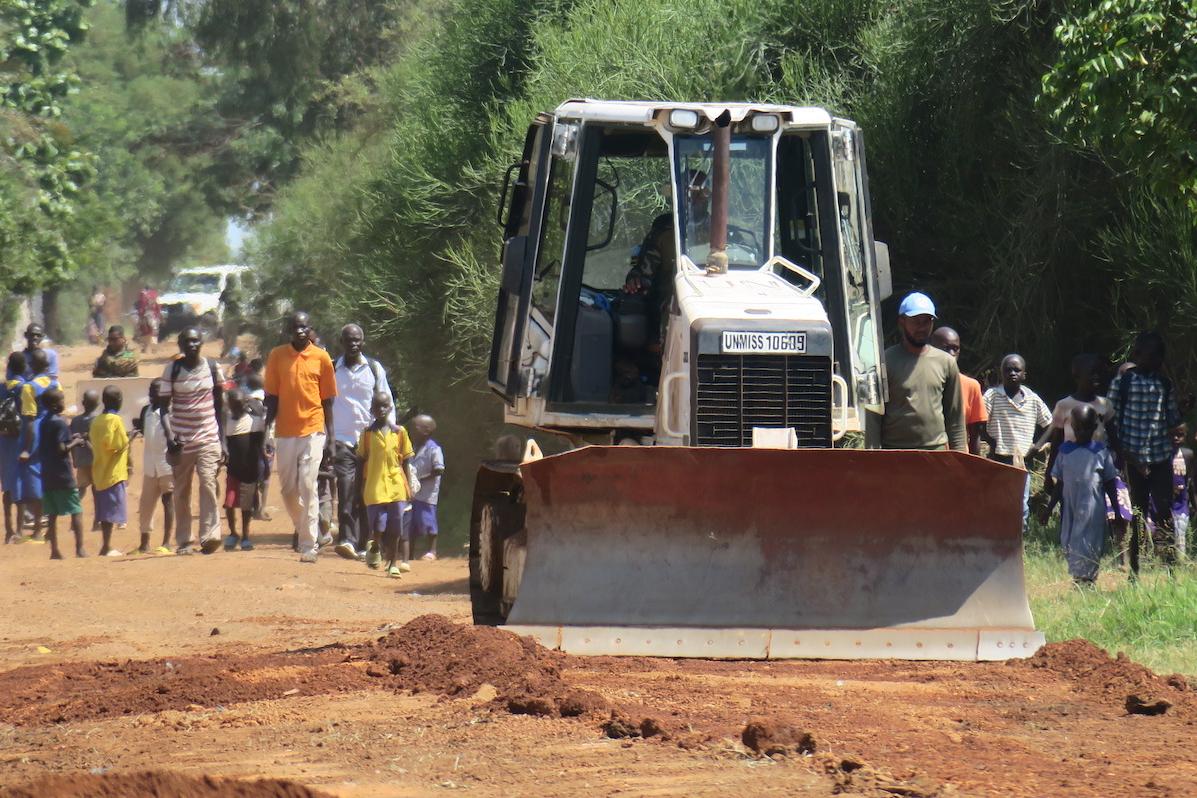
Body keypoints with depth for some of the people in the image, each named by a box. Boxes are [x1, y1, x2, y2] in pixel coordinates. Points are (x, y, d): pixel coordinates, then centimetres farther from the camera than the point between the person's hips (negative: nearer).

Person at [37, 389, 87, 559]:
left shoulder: (44, 422, 11)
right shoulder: (60, 422, -14)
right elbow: (61, 449, -20)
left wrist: (70, 439, 15)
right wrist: (74, 443, -3)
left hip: (47, 475, 7)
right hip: (63, 475, -7)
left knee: (52, 514, 8)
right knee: (76, 511, -1)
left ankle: (54, 550, 6)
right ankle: (79, 548, -6)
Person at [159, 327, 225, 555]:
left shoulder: (212, 368, 5)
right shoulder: (172, 370, 0)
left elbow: (219, 406, 11)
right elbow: (165, 406, -1)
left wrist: (223, 440, 9)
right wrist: (169, 434, -16)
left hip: (208, 438, 0)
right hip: (181, 440, 0)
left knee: (208, 483, -16)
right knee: (181, 492, 3)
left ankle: (210, 535, -20)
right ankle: (184, 541, 10)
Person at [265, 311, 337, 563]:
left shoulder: (321, 358, 1)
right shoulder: (277, 356, 5)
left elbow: (327, 401, 5)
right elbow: (271, 398, 6)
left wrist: (330, 439, 3)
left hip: (312, 432, -2)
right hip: (285, 433, 2)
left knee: (308, 488, -9)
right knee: (288, 488, 9)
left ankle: (309, 545, -8)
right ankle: (302, 529, 31)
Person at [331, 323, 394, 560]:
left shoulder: (374, 369, 9)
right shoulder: (332, 370, 7)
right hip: (342, 440, -1)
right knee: (347, 488, -18)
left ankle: (361, 544, 8)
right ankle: (347, 539, -26)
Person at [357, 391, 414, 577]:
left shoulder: (400, 432, 5)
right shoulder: (368, 433, 4)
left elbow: (405, 462, 9)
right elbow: (361, 462, 8)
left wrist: (407, 487, 6)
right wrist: (360, 488, 4)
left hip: (396, 487, 1)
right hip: (374, 488, -1)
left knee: (394, 528, 0)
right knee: (377, 526, -6)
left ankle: (393, 564, 9)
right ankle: (374, 549, 24)